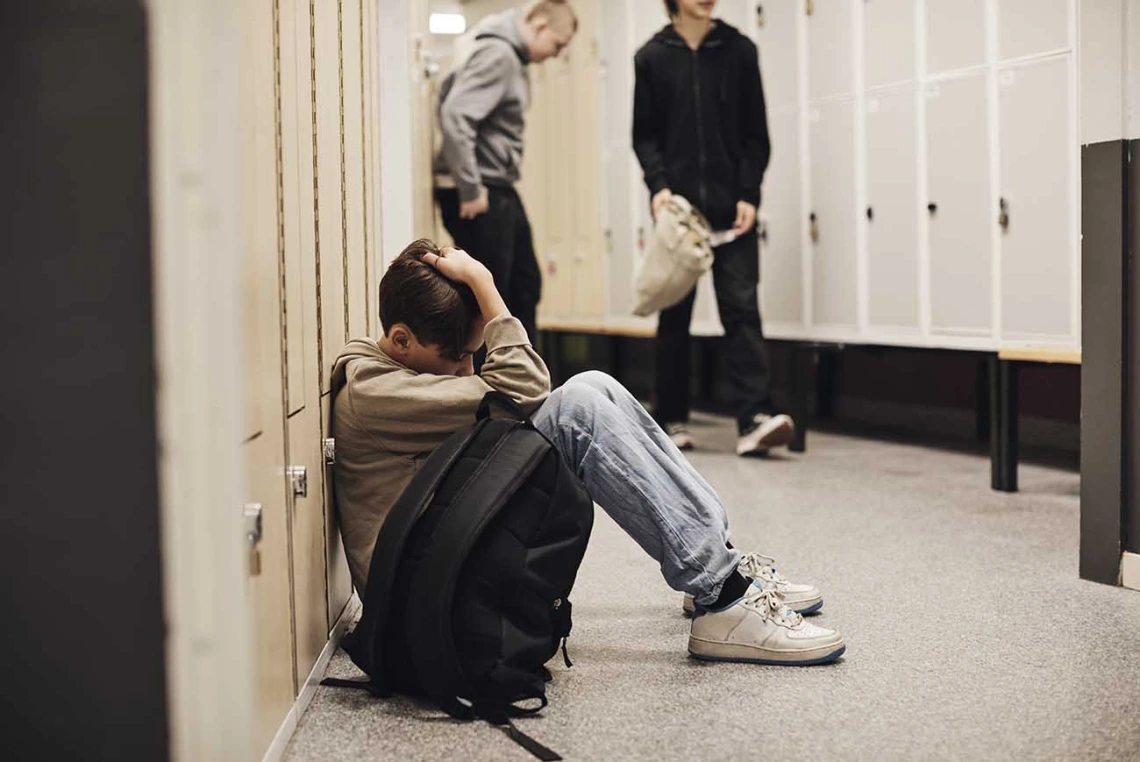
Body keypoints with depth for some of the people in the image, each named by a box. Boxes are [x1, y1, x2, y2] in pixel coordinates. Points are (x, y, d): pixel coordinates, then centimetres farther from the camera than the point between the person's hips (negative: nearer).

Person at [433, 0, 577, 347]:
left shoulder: (512, 57, 14)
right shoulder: (497, 55, -15)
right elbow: (454, 115, -26)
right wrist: (470, 189, -21)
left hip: (500, 190, 10)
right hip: (479, 194, -10)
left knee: (526, 286, 16)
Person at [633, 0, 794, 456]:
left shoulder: (739, 50, 7)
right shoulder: (652, 57, 7)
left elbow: (755, 133, 5)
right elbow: (644, 134, 6)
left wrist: (748, 195, -6)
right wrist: (658, 186, -10)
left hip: (731, 206, 0)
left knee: (741, 308, -8)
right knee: (674, 313, 6)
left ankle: (754, 420, -14)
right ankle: (671, 420, 15)